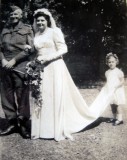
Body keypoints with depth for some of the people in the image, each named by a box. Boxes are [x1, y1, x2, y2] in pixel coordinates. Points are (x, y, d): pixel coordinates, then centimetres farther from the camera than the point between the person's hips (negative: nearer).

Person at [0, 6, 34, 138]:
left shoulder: (27, 29, 6)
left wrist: (14, 60, -9)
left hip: (21, 67, -4)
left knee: (22, 96, -4)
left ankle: (22, 124, 5)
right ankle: (12, 123, 15)